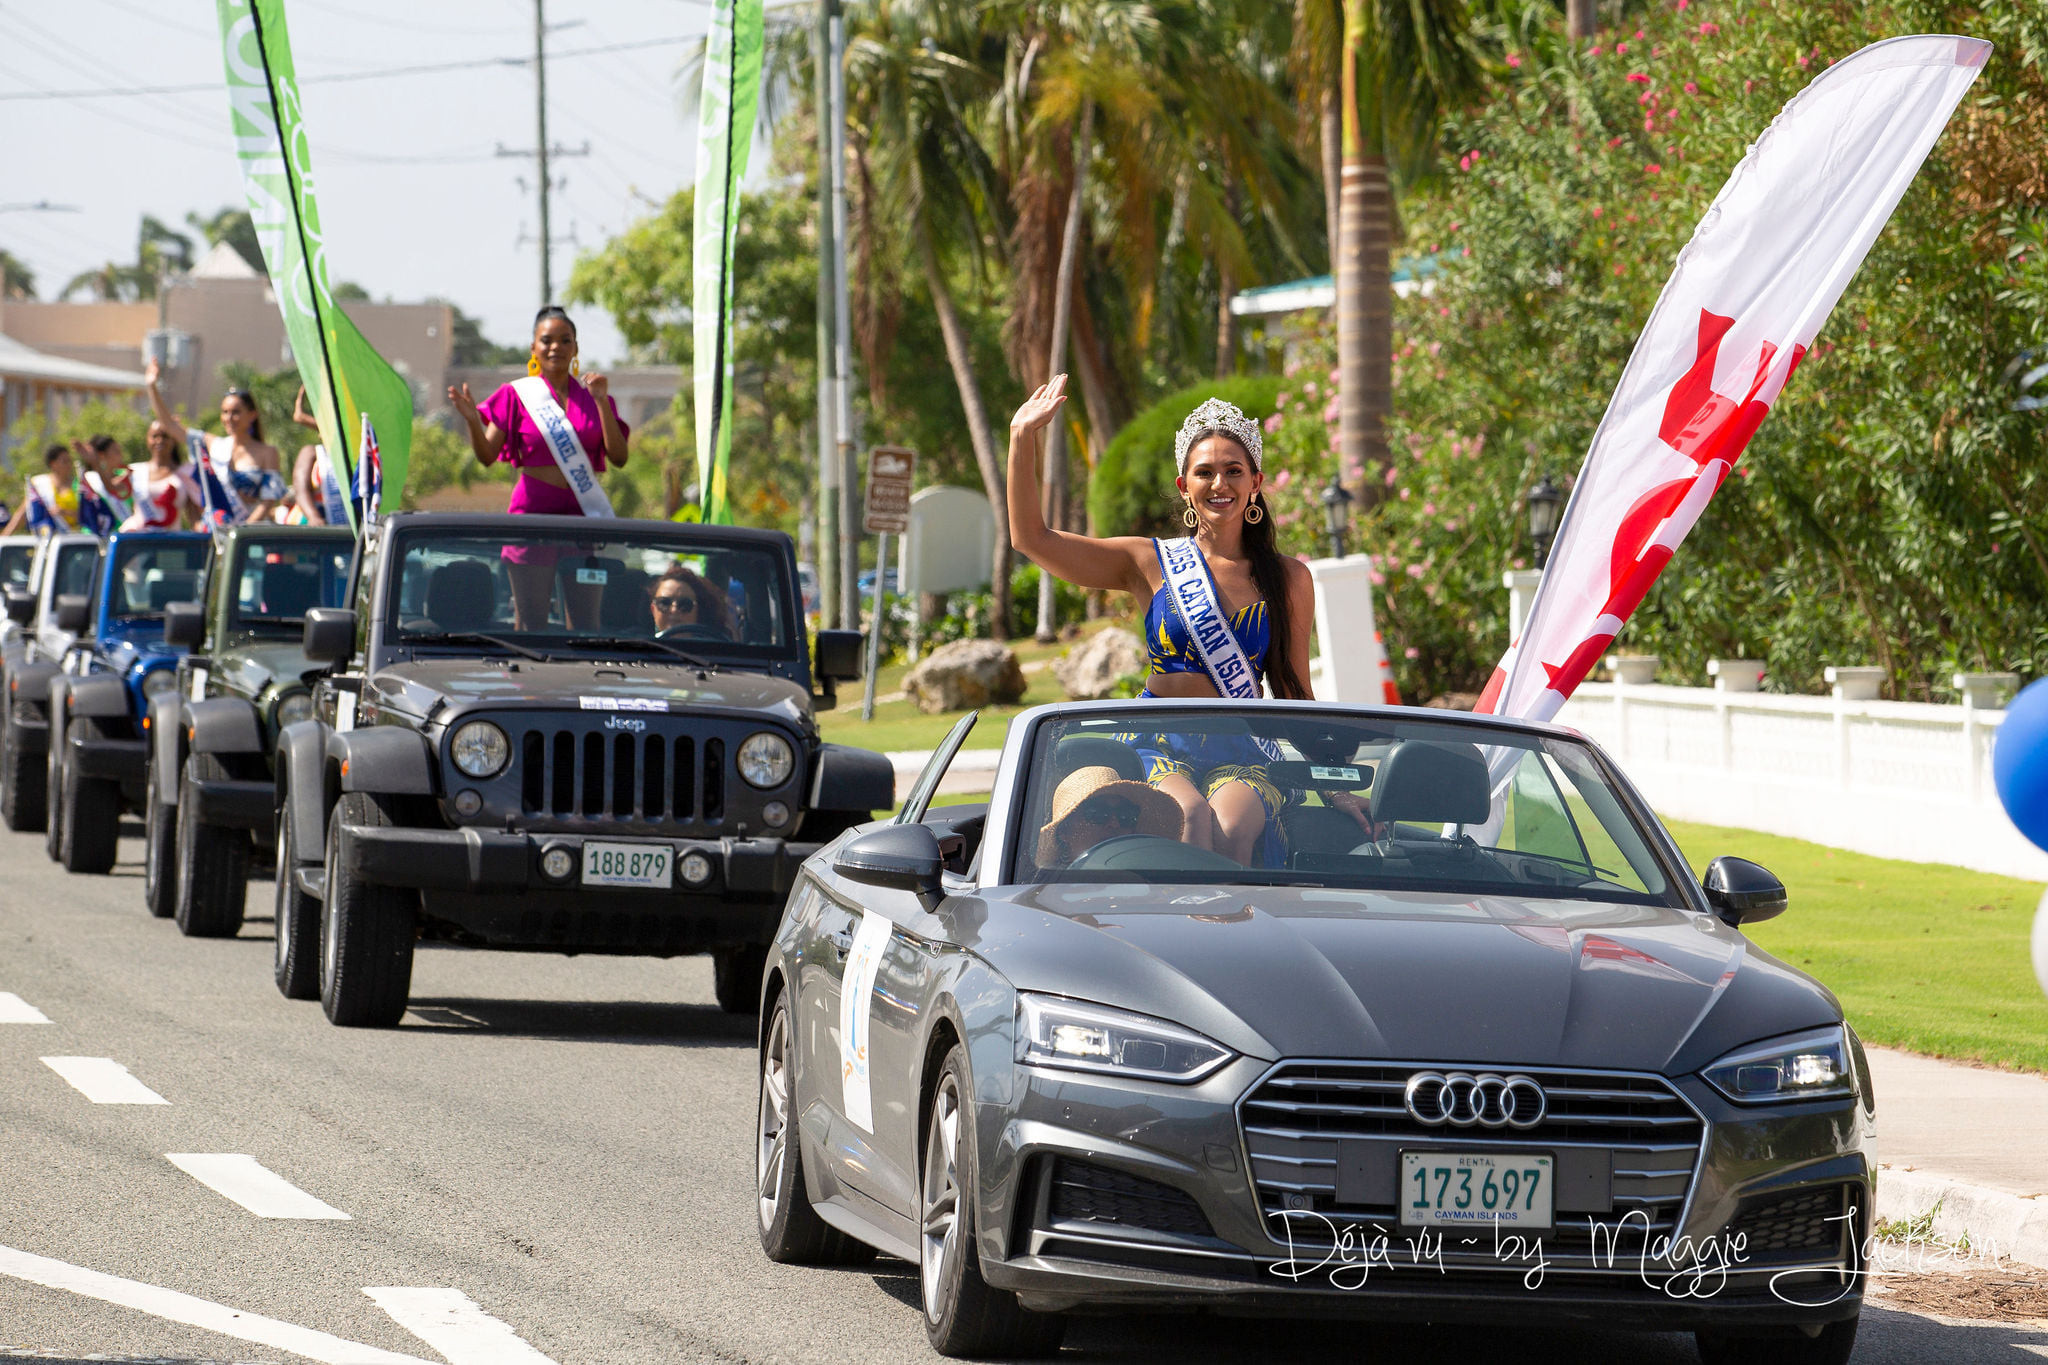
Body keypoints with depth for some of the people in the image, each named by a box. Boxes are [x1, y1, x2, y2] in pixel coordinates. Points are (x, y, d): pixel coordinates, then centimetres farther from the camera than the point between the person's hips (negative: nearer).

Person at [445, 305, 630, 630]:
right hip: (534, 511, -2)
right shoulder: (517, 394, 5)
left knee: (585, 621, 0)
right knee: (530, 621, -3)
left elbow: (619, 458, 0)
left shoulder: (591, 397, 10)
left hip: (584, 513, 2)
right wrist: (473, 421, -19)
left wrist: (602, 403, -9)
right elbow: (487, 456, -1)